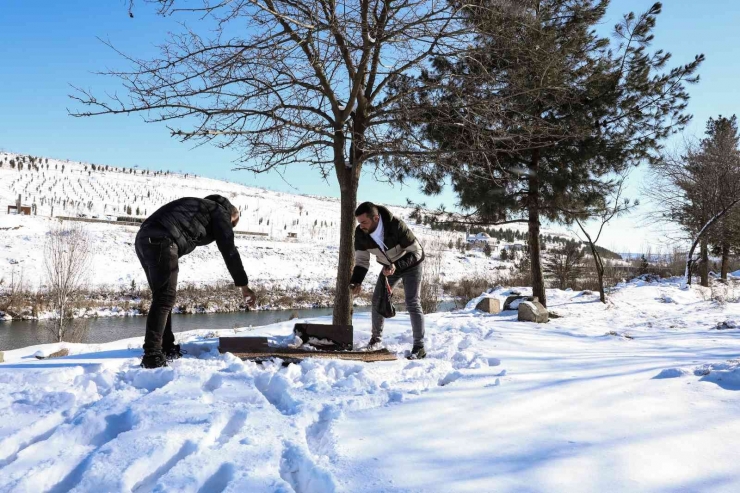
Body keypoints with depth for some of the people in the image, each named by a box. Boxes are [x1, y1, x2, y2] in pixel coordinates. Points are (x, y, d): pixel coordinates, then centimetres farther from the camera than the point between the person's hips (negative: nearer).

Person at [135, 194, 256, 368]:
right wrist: (244, 286, 10)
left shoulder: (198, 206, 36)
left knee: (162, 296, 15)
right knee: (165, 298, -8)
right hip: (161, 241, -9)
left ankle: (167, 349, 21)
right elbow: (229, 251, 7)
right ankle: (152, 355, -13)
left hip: (143, 238, 9)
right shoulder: (220, 212, 12)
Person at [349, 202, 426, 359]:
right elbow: (362, 260, -12)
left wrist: (397, 266, -42)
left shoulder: (397, 226, -38)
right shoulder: (360, 233, -24)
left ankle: (419, 347, -2)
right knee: (377, 300, 2)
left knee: (412, 304, -11)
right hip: (390, 265, 5)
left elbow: (416, 252, -29)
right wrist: (356, 281, -28)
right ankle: (377, 337, 22)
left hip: (411, 264, -5)